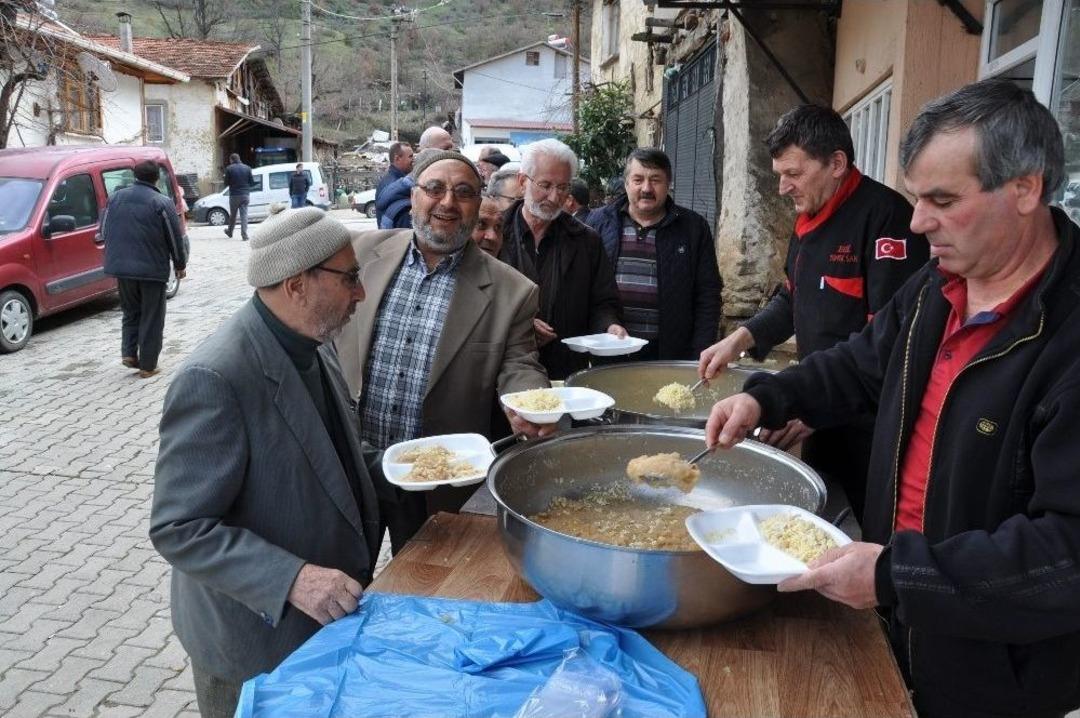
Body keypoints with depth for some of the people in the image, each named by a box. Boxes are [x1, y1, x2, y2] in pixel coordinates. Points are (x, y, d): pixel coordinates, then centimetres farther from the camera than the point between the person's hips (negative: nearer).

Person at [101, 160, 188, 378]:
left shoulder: (115, 197, 6)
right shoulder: (162, 203, -10)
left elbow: (104, 231, 13)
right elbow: (175, 238, -7)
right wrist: (180, 265, 7)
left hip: (121, 266, 5)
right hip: (152, 269, -4)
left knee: (130, 312, 21)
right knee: (152, 319, 5)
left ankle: (129, 353, 9)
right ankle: (147, 366, 7)